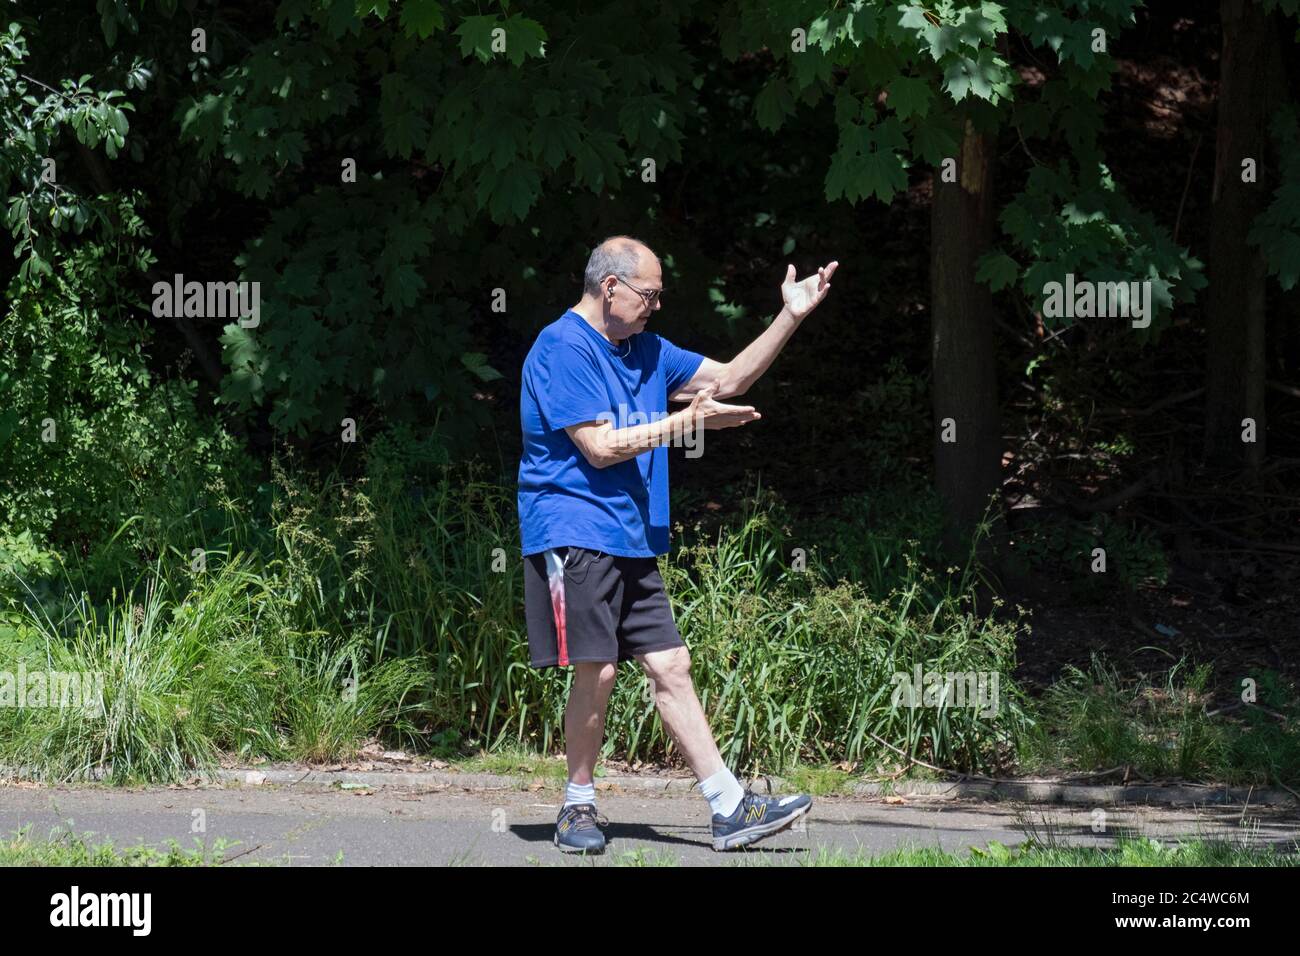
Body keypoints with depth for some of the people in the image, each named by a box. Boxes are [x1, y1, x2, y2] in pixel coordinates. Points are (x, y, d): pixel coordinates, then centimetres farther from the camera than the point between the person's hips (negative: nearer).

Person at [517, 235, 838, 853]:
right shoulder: (563, 348, -10)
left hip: (631, 541, 9)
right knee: (597, 672, -10)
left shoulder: (645, 351, 18)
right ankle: (578, 808, 5)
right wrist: (689, 422, -11)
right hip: (574, 536, -9)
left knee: (670, 667, 4)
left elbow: (728, 378, 21)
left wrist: (791, 318, 13)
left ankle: (729, 808, 0)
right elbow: (600, 447, -15)